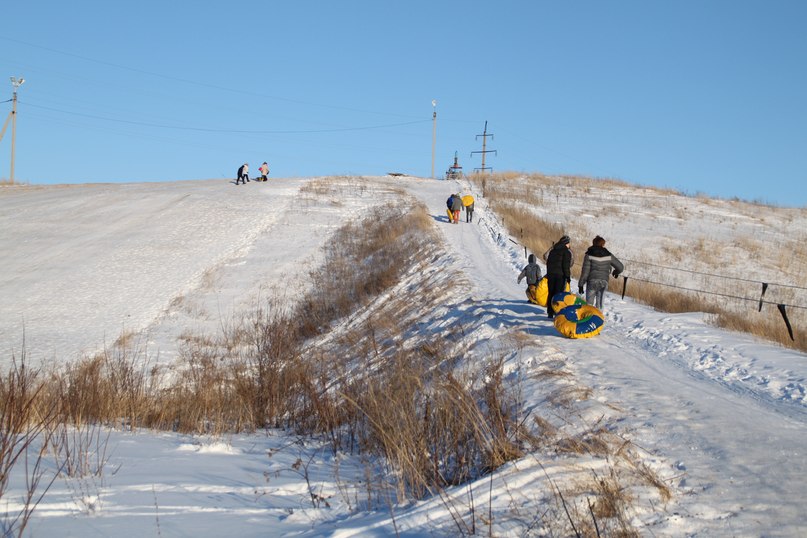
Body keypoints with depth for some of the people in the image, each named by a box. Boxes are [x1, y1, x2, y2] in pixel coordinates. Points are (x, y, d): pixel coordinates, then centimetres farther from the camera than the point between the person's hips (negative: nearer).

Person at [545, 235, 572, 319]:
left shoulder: (552, 251, 15)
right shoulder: (567, 252, -5)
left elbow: (548, 263, 17)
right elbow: (566, 265, -12)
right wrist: (568, 276, -8)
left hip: (551, 275, 6)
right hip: (561, 275, -6)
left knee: (551, 293, 9)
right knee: (559, 294, -5)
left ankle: (550, 313, 9)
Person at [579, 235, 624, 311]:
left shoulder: (589, 254, -3)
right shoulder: (608, 255, 4)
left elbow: (585, 271, -5)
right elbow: (621, 267, 9)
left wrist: (581, 284, 1)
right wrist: (616, 272, 32)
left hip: (592, 282, -2)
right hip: (604, 282, 2)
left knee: (589, 304, 5)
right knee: (599, 305, 9)